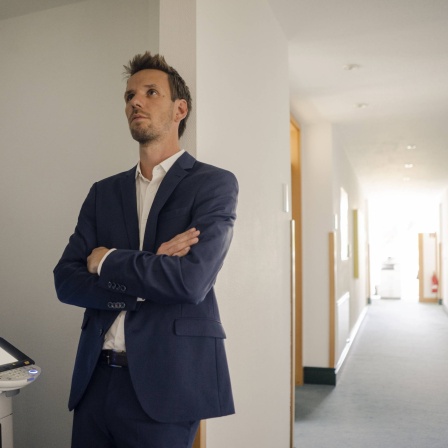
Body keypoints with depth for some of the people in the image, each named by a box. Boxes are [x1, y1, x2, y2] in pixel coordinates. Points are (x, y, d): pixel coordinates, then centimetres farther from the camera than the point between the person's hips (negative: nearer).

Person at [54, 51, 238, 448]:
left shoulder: (214, 184, -5)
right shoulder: (103, 192, 10)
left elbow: (191, 281, -19)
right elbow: (65, 280, 1)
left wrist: (106, 261, -6)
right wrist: (149, 272, -14)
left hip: (164, 383, -4)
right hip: (95, 378, 4)